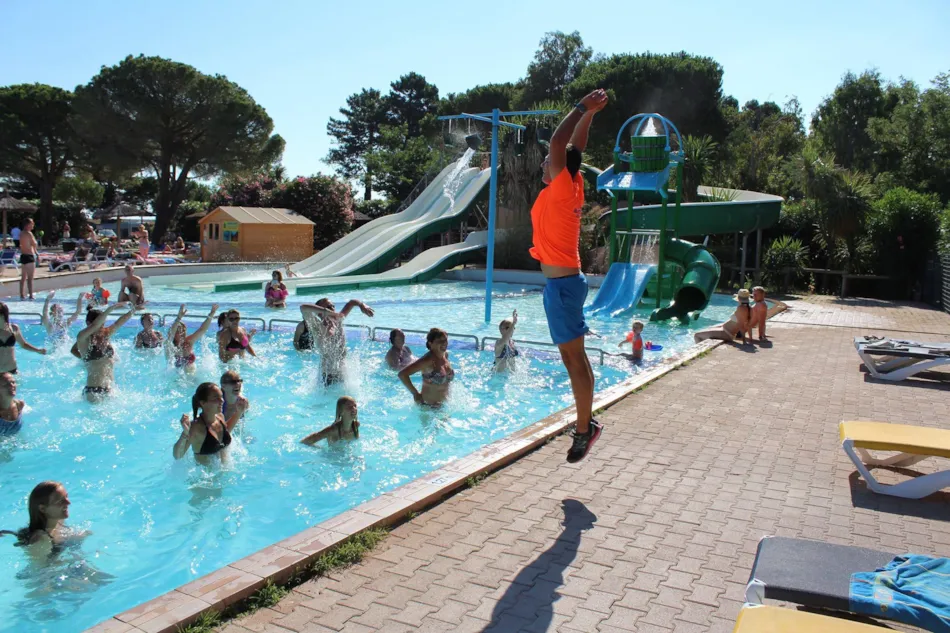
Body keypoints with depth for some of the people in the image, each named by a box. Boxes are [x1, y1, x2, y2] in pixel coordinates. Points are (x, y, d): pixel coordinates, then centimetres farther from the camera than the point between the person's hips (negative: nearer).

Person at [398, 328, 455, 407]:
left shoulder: (445, 355, 0)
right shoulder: (428, 360, -24)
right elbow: (402, 374, -31)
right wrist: (415, 394, -24)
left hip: (443, 403, 7)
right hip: (428, 405, -7)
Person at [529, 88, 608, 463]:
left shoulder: (561, 189, -12)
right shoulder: (573, 188, 10)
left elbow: (558, 144, -21)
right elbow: (575, 147, 21)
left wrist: (583, 109, -12)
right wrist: (589, 113, 20)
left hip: (562, 284, -9)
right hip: (565, 280, 9)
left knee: (574, 356, -5)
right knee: (571, 355, 12)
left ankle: (585, 428, 1)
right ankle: (585, 424, 19)